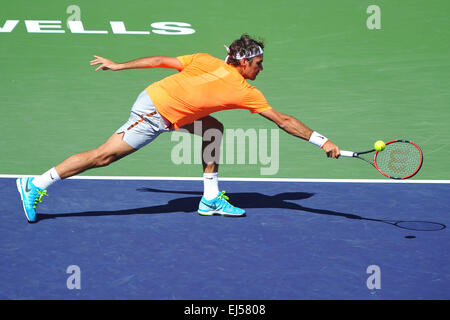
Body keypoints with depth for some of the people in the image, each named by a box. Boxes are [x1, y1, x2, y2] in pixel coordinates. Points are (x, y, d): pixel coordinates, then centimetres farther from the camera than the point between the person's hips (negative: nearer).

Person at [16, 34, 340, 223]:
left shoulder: (206, 60, 6)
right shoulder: (245, 92, -9)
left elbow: (160, 60, 7)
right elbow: (283, 121, -4)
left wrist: (118, 65, 14)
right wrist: (323, 142, 2)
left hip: (155, 95, 9)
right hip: (154, 115, -9)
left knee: (214, 129, 13)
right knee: (103, 156, -4)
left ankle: (211, 198, 19)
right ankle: (36, 185, 3)